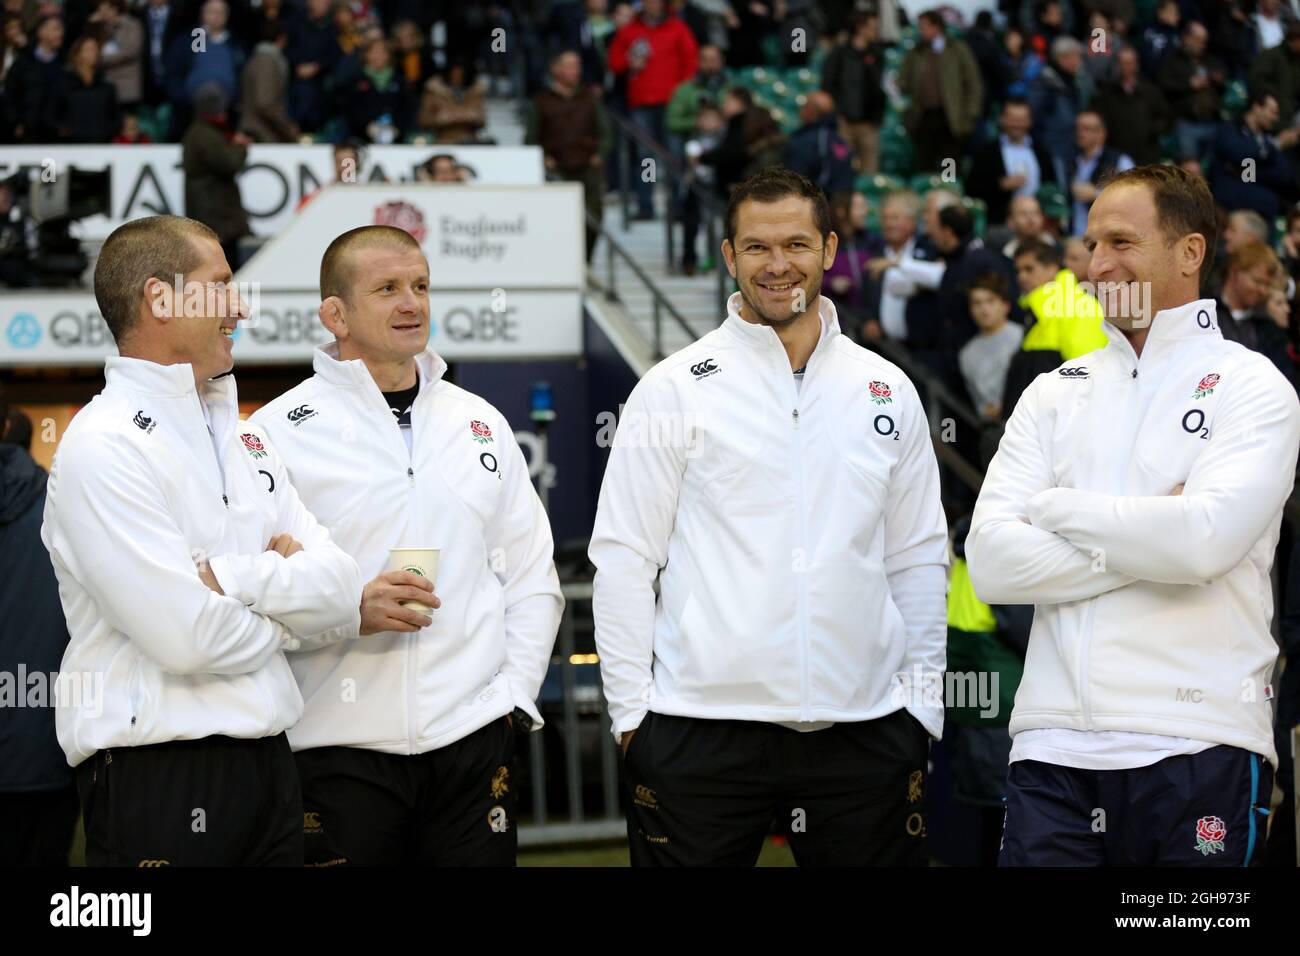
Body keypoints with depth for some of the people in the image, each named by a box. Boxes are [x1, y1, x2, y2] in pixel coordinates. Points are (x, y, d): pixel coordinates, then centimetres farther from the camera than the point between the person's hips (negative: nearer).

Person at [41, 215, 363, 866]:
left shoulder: (244, 439, 15)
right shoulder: (102, 448, -11)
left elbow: (342, 595, 4)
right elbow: (188, 638, -20)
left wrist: (232, 577, -13)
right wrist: (281, 622, 0)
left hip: (266, 762, 7)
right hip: (156, 780, -7)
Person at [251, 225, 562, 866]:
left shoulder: (480, 423, 13)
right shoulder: (279, 431, -1)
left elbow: (533, 577, 16)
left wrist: (515, 690, 4)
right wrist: (350, 611, -17)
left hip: (474, 741, 4)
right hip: (340, 750, -3)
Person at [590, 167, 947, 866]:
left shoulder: (888, 391, 11)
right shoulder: (674, 390, 2)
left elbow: (918, 559, 14)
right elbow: (623, 560, 0)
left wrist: (922, 703, 9)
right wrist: (632, 710, -4)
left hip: (864, 727, 3)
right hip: (701, 729, -2)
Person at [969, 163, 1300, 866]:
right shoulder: (1054, 394, 13)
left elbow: (1205, 538, -16)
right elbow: (991, 563, 1)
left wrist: (1055, 507, -4)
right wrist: (1145, 547, -8)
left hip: (1198, 747, -3)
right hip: (1053, 743, 3)